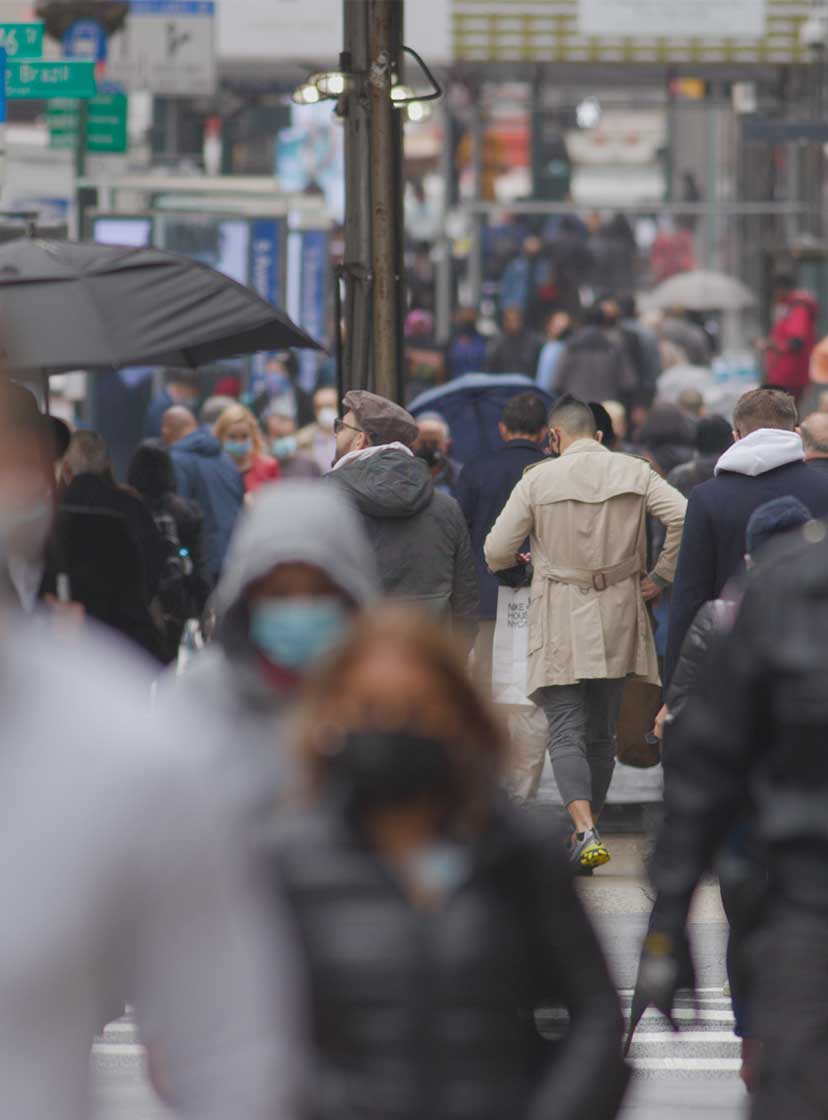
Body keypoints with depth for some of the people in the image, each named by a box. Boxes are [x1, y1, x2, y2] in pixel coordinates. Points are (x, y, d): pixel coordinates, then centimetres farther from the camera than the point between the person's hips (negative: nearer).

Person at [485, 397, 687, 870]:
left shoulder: (539, 479, -4)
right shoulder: (636, 472, 1)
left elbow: (497, 551, -3)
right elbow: (684, 517, -12)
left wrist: (509, 565, 21)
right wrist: (661, 577, 1)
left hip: (560, 621, -3)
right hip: (618, 618, 3)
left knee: (566, 732, -5)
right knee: (602, 732, 15)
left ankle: (586, 831, -23)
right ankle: (589, 830, 20)